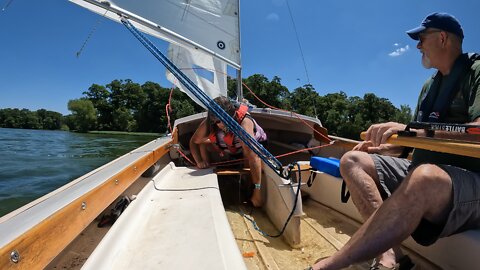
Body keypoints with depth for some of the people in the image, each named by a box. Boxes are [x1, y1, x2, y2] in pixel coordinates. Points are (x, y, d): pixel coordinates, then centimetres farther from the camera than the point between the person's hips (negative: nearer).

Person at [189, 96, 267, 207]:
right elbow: (193, 141, -13)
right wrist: (199, 161, -30)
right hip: (229, 150, 3)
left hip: (252, 145, -3)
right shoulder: (208, 123, -29)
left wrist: (257, 191, -49)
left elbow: (254, 158, -49)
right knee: (202, 142, -10)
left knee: (249, 154, -34)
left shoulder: (244, 123, -44)